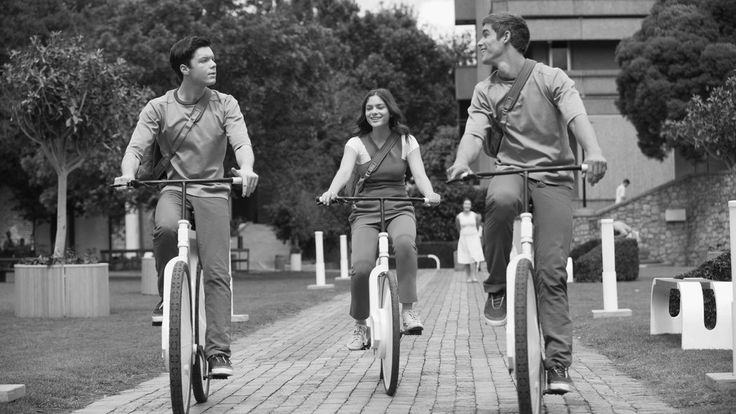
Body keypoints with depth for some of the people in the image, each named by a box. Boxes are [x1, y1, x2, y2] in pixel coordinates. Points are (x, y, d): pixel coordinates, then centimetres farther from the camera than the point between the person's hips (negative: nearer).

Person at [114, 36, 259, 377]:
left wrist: (246, 169, -33)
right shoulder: (158, 108, 2)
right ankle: (167, 299, -12)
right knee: (165, 228, -36)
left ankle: (219, 352, -13)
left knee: (216, 272, -14)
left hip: (213, 192, 0)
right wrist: (127, 172, -29)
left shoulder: (225, 105, 3)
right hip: (174, 188, 0)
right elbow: (136, 146, -6)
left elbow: (241, 143, -10)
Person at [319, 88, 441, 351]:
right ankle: (360, 326, 0)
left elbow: (419, 174, -7)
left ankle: (408, 309, -27)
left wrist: (430, 194, -29)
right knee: (361, 266, -24)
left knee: (404, 241, -36)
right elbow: (344, 171, -15)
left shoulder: (406, 141, 6)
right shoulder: (356, 143, 2)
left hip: (399, 209, 0)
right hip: (365, 213, 0)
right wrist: (331, 192, -37)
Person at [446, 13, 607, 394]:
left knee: (551, 270, -12)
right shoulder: (485, 91, 11)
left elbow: (576, 116, -16)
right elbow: (474, 132, -4)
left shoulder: (550, 78, 1)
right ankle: (496, 288, -18)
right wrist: (461, 162, -28)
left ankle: (558, 363, -8)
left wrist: (593, 152, -36)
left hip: (553, 175, -2)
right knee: (500, 199, -37)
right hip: (511, 169, 2)